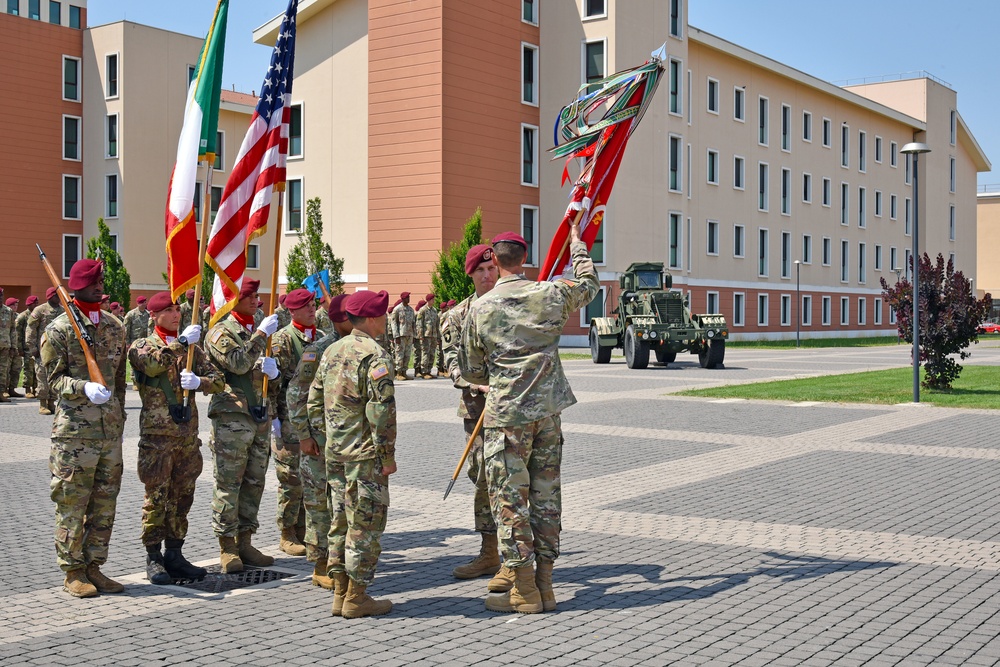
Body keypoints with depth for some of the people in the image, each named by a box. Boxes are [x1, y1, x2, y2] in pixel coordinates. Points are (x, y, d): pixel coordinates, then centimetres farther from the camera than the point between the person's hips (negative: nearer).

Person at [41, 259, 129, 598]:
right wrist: (85, 388, -25)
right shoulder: (59, 329, -5)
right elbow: (54, 377, -7)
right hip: (75, 430, -6)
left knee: (105, 502, 10)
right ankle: (73, 572, 10)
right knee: (72, 503, 0)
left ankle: (94, 567, 20)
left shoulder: (114, 325, 12)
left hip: (111, 430, 6)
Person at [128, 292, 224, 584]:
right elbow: (152, 363, -23)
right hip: (157, 435, -5)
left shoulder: (192, 347, 14)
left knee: (182, 496, 9)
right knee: (156, 497, -2)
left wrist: (199, 381, -15)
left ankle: (175, 555, 19)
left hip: (188, 434, 5)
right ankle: (153, 558, 8)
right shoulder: (141, 346, 1)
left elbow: (219, 380, 4)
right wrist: (181, 343, -24)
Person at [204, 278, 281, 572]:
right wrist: (260, 335, -16)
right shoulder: (221, 332, -4)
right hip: (231, 416, -7)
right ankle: (227, 548, 2)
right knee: (228, 483, -4)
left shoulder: (257, 331, 19)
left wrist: (272, 369, 0)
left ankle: (245, 542, 18)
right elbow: (238, 363, -20)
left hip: (260, 416, 7)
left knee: (254, 482, 10)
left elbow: (270, 367, 23)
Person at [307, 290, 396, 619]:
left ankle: (340, 594, 21)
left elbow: (314, 402, 15)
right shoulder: (375, 356, -14)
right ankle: (357, 597, 6)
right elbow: (381, 410, -19)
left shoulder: (332, 351, 11)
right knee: (365, 524, 0)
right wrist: (388, 455, -13)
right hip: (365, 455, -8)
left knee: (340, 521, 14)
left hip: (335, 453, 8)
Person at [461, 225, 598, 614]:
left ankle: (524, 591, 5)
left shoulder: (481, 308, -6)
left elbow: (469, 369, 4)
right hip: (548, 411, 4)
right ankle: (544, 585, 17)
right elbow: (589, 285, 23)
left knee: (509, 499, 2)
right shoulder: (550, 295, 0)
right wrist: (577, 245, 37)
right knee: (546, 495, 10)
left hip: (506, 414, -4)